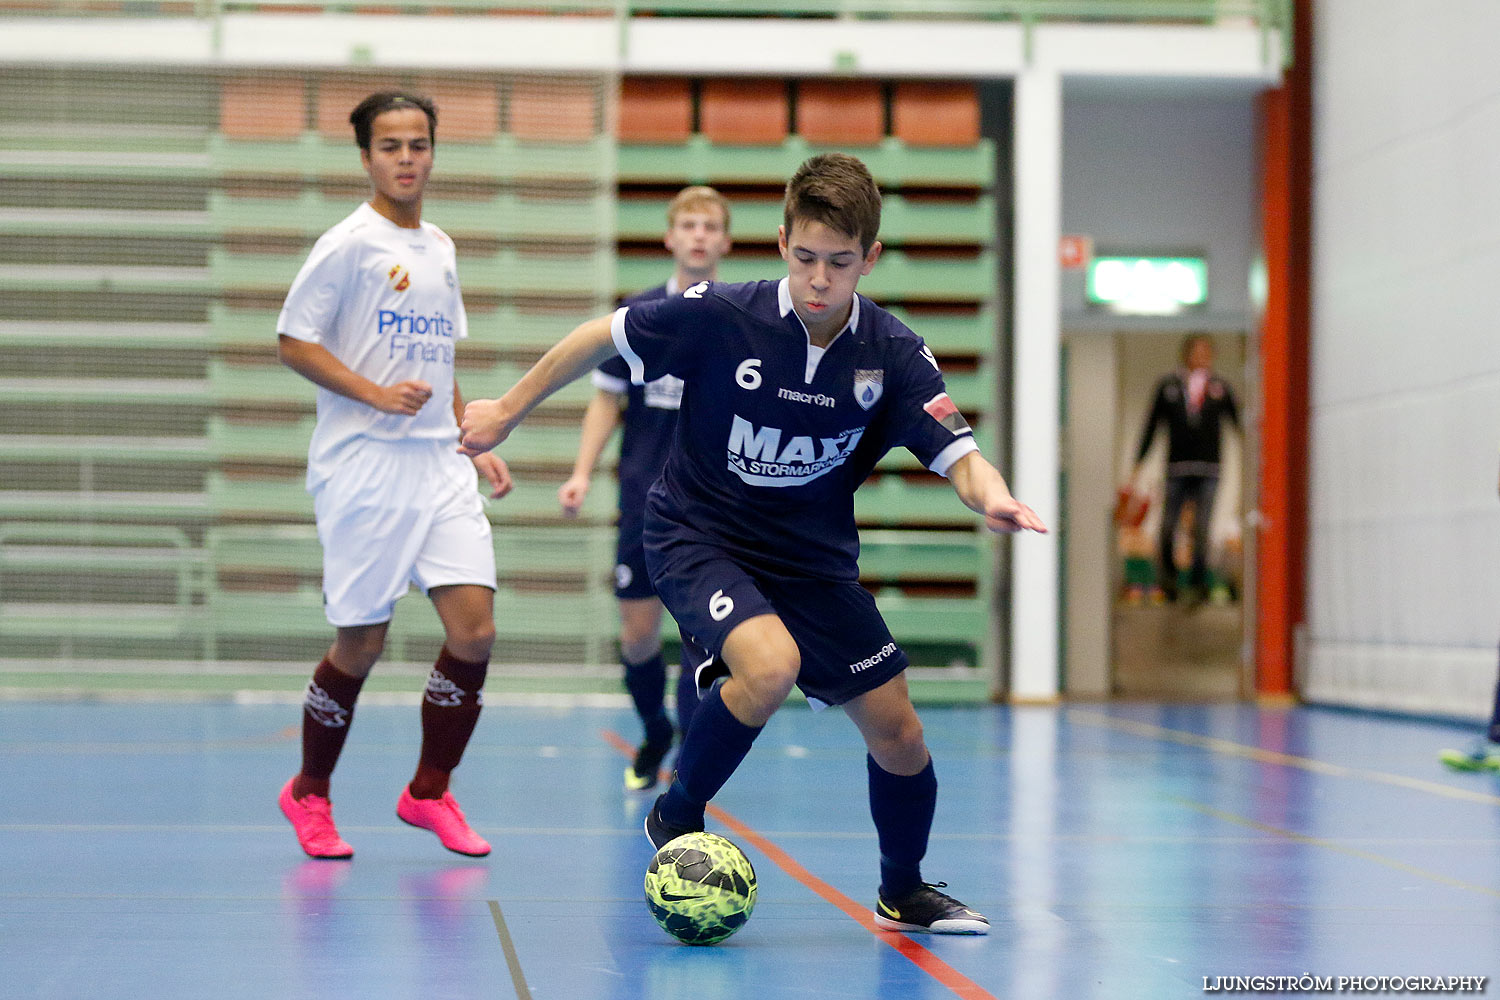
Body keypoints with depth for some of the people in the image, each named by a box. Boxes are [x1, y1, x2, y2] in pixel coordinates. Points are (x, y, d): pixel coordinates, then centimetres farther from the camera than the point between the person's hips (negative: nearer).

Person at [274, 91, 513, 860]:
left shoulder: (439, 247, 16)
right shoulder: (350, 243, -6)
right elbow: (293, 342, -8)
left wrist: (476, 442, 17)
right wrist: (376, 394, -17)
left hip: (438, 465, 6)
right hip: (362, 464, -6)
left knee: (475, 628, -6)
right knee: (361, 643, -2)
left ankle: (428, 792, 11)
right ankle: (309, 795, 20)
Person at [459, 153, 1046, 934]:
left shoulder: (893, 356, -13)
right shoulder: (719, 316, -20)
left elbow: (959, 457, -18)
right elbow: (602, 338, -6)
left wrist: (991, 495, -42)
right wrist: (509, 409, 2)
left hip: (814, 560, 4)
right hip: (698, 538, -4)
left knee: (897, 732, 3)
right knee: (770, 665, -33)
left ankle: (903, 892, 31)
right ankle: (674, 816, -7)